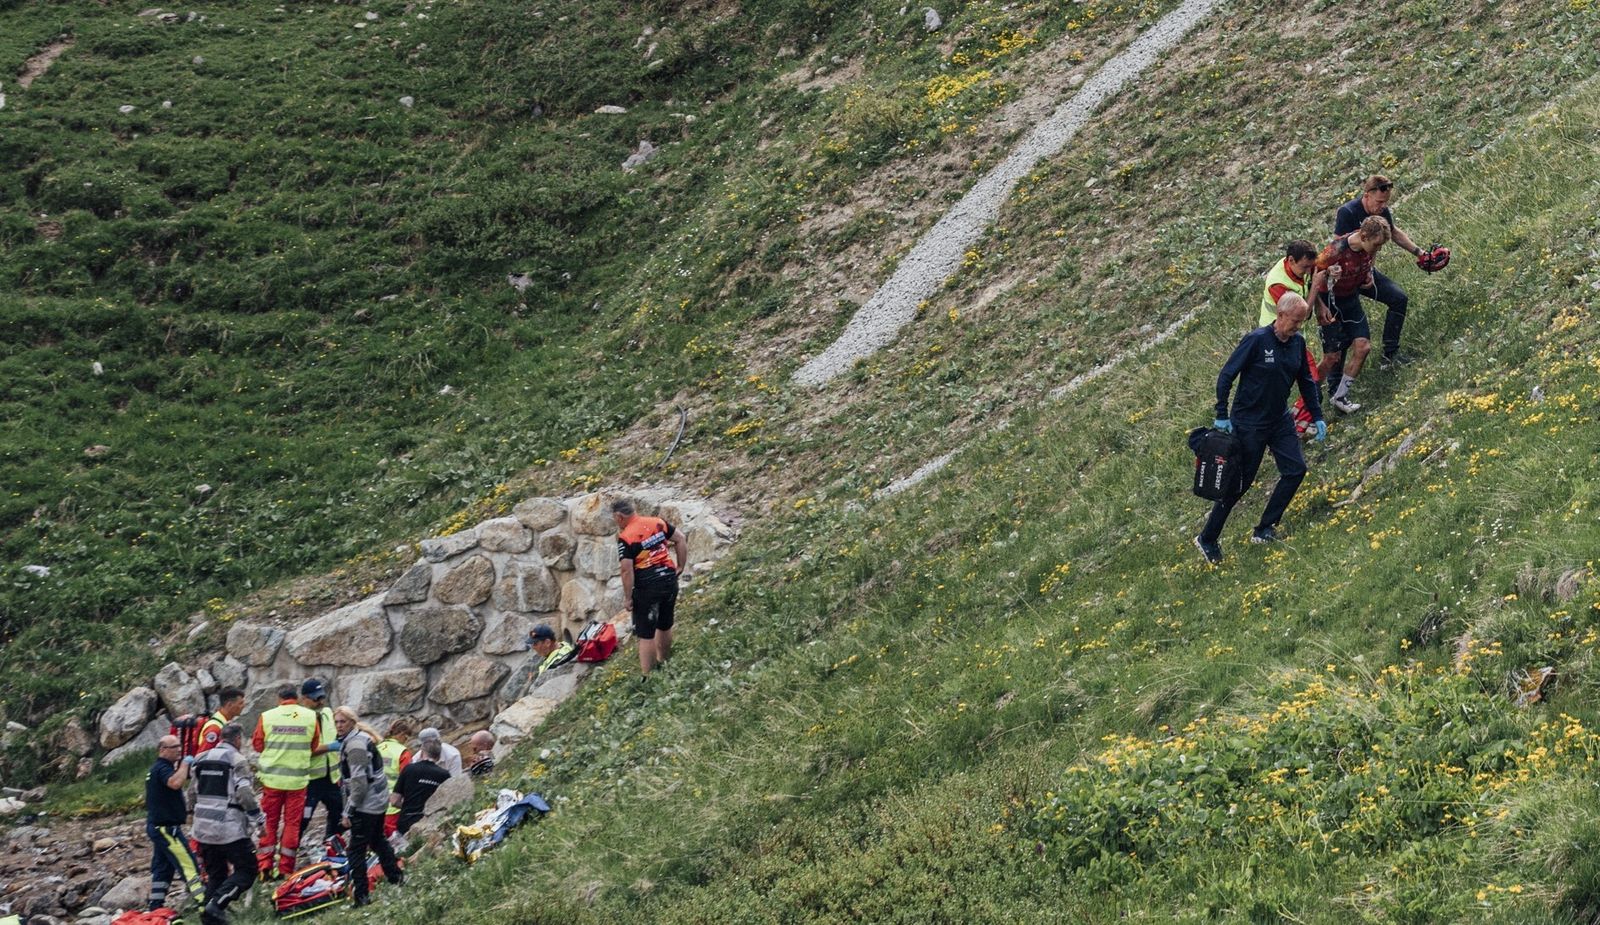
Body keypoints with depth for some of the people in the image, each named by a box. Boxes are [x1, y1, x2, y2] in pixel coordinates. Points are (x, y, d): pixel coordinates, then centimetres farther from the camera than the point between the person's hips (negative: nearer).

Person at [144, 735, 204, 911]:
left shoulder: (156, 769, 18)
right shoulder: (162, 768, -15)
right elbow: (175, 783, -35)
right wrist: (185, 763, -23)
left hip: (159, 827, 11)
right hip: (166, 828, -11)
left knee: (162, 867, 13)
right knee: (188, 864, -12)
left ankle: (156, 907, 14)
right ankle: (203, 903, -16)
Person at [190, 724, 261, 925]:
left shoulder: (201, 759, 12)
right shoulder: (237, 760, -9)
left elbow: (193, 793, 18)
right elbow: (245, 795, -18)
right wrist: (259, 820, -7)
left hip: (203, 828, 7)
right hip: (230, 829, -7)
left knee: (215, 874, 16)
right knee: (246, 870, 0)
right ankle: (216, 905, -16)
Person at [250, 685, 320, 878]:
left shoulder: (267, 717, -4)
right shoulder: (310, 717, -2)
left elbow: (258, 745, 4)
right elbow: (315, 746, 8)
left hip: (272, 777, 0)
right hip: (298, 779, 0)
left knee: (269, 821, 10)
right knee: (292, 822, 7)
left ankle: (264, 865, 6)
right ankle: (286, 868, 7)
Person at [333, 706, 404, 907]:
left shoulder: (355, 745, -21)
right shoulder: (362, 738, 11)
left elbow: (359, 783, -24)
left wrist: (348, 811, -19)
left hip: (366, 805, -10)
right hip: (379, 800, 10)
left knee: (356, 849, -5)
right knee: (377, 840, 27)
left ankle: (360, 896, -4)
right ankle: (396, 876, 40)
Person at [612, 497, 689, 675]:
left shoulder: (625, 537, -14)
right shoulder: (658, 523, 4)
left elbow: (627, 570, -17)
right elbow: (680, 541, 9)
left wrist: (627, 597, -9)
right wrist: (680, 567, 16)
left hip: (647, 587, -6)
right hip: (670, 580, 6)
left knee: (645, 635, 2)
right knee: (665, 626, 23)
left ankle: (647, 676, 4)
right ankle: (663, 663, 40)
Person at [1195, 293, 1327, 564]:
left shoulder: (1298, 343, 0)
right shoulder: (1257, 340, -19)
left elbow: (1306, 382, 13)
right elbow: (1226, 376, -16)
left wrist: (1317, 417, 11)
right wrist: (1222, 416, -17)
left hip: (1280, 421, 7)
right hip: (1249, 424, -7)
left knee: (1296, 469, -3)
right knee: (1240, 483, -2)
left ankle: (1265, 529, 8)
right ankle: (1207, 539, 11)